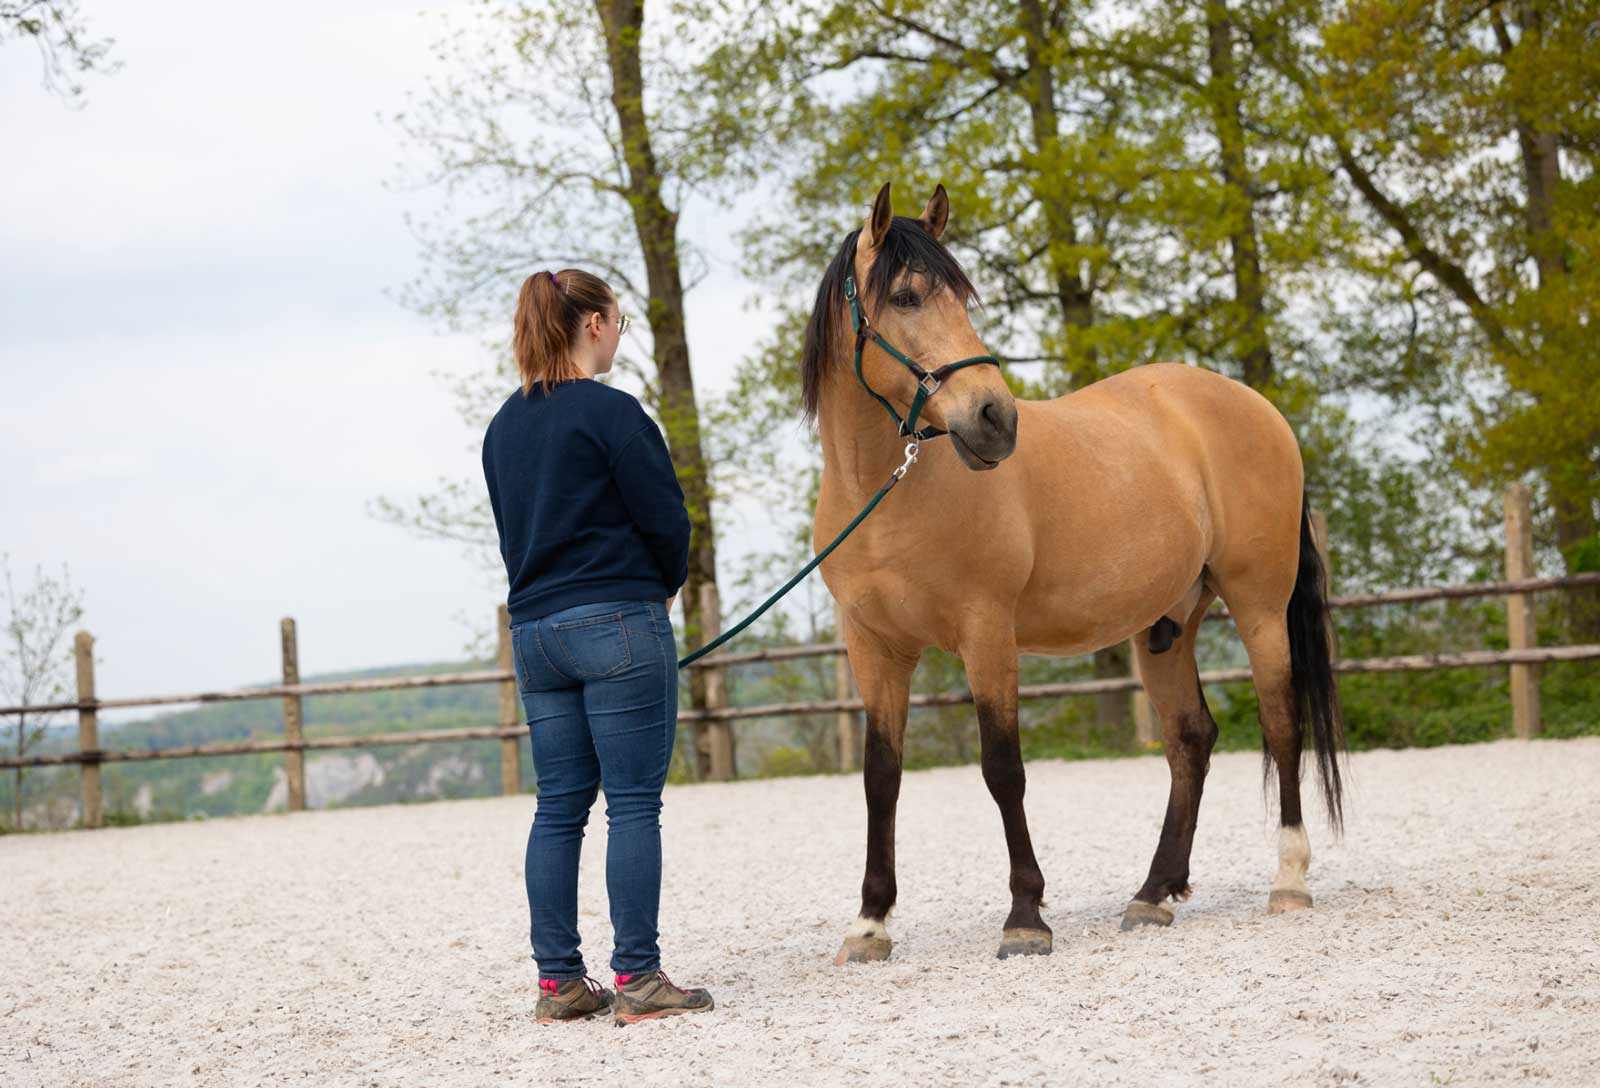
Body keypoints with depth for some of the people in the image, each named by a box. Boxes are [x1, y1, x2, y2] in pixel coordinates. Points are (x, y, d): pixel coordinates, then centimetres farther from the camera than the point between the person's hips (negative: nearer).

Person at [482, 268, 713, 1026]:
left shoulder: (504, 426, 13)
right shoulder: (608, 411, -11)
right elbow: (665, 515, -10)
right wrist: (668, 583, 9)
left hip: (534, 630, 7)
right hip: (617, 623, -7)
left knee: (559, 807, 8)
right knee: (634, 804, -4)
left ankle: (558, 983, 9)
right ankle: (637, 980, -5)